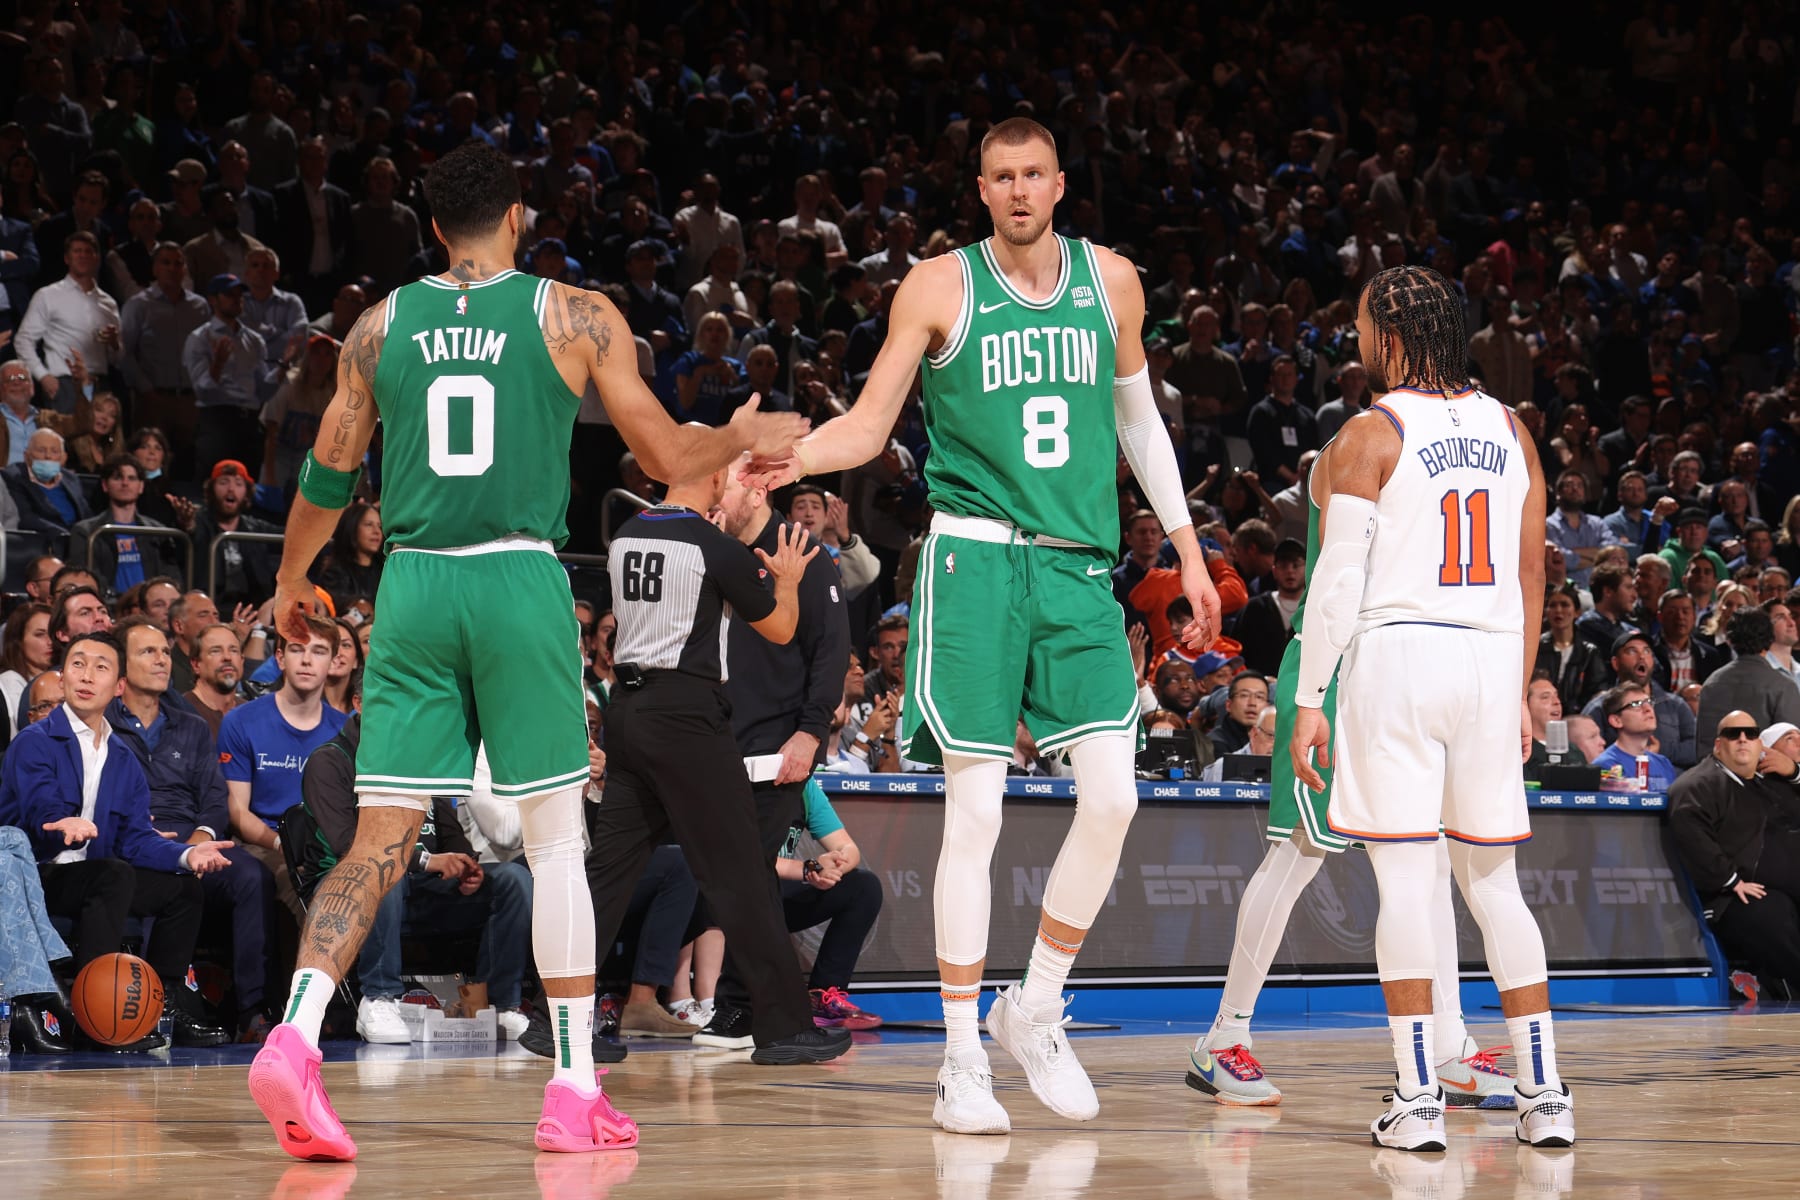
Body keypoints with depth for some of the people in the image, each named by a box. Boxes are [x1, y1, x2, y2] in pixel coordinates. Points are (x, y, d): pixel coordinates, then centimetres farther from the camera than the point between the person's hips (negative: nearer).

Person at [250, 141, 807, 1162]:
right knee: (555, 837, 7)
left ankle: (297, 1035, -17)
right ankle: (577, 1091, 8)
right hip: (521, 582, -2)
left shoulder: (381, 325, 10)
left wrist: (292, 582, 33)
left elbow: (328, 476, 16)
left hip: (413, 584, 2)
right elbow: (666, 456, 5)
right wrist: (748, 438, 26)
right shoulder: (576, 316, 3)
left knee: (382, 839, 4)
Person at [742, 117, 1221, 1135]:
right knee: (976, 811, -5)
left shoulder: (1110, 281, 10)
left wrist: (1188, 550, 19)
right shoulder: (940, 287, 0)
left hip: (1081, 565, 4)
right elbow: (868, 426, 1)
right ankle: (963, 1058, 4)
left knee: (1114, 796, -6)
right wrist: (793, 459, -19)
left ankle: (1035, 1011, 14)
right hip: (976, 556, -3)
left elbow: (1139, 419, 21)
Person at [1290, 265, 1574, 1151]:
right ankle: (1544, 1094, 9)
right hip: (1490, 659, 5)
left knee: (1405, 878, -3)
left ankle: (1418, 1100, -5)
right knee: (1493, 884, 12)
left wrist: (1309, 699, -5)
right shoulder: (1509, 430, 12)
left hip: (1397, 655, -5)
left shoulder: (1368, 436, -4)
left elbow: (1338, 580, -9)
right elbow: (1530, 575, 14)